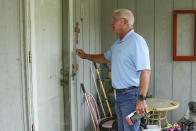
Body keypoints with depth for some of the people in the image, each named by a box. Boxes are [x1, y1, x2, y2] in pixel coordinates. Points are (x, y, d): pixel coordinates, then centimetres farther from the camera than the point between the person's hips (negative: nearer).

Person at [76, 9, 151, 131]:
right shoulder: (118, 43, 15)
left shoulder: (136, 41, -17)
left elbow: (145, 71, -23)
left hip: (131, 95, -9)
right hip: (119, 94, 10)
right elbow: (106, 58, 33)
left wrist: (141, 98, -27)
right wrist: (86, 56, 31)